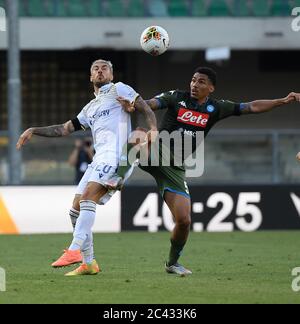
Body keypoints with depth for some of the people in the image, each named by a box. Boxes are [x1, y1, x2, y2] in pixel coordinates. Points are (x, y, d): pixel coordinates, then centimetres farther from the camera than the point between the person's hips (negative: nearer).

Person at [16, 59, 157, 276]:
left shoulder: (119, 90, 11)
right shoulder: (90, 108, 31)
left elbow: (146, 109, 2)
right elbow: (64, 129, 34)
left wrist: (153, 130, -18)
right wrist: (34, 131, 26)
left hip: (115, 153, -8)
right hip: (100, 158, 8)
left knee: (87, 199, -25)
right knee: (76, 210, 1)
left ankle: (75, 250, -35)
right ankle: (88, 263, 6)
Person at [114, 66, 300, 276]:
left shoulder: (216, 108, 5)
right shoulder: (177, 97, -2)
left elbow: (252, 107, 8)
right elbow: (151, 104, -17)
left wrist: (283, 101, 1)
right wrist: (133, 107, -39)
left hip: (175, 168, 2)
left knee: (184, 220, -4)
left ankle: (173, 262, 21)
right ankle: (120, 178, -30)